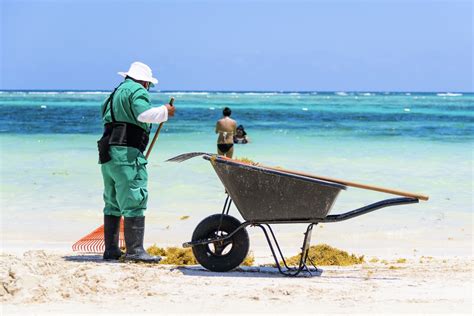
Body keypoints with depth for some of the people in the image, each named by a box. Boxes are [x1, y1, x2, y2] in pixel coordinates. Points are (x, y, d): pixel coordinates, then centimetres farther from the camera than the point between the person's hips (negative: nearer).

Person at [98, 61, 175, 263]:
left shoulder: (116, 93, 25)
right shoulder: (137, 91, -3)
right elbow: (145, 114, -21)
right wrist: (165, 111, -5)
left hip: (107, 155, 9)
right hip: (127, 154, -9)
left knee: (113, 203, 15)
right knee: (134, 202, -9)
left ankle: (111, 250, 18)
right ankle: (134, 250, -12)